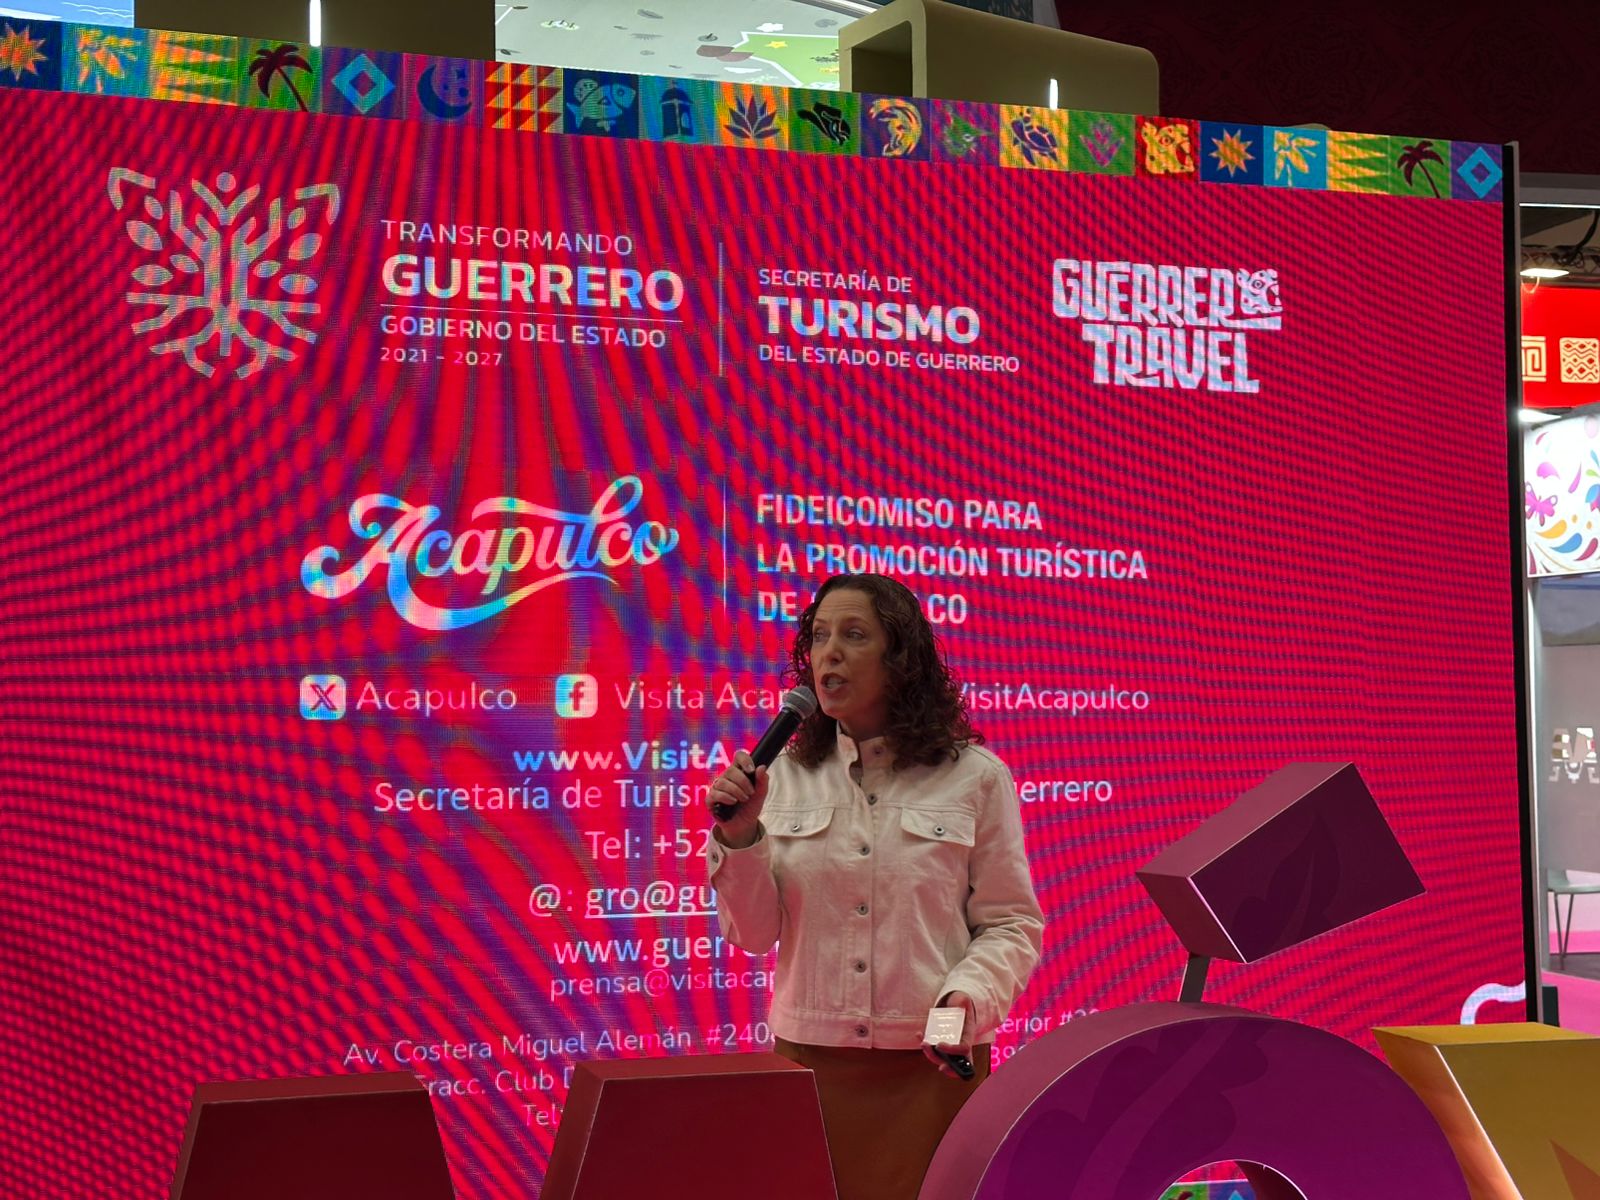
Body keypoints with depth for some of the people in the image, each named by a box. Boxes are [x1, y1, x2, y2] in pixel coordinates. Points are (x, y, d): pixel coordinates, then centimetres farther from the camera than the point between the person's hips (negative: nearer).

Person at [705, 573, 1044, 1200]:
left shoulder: (975, 778, 0)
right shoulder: (785, 778, 6)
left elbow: (1012, 924, 2)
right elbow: (754, 933, 5)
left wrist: (970, 994, -16)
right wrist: (739, 838, -11)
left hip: (934, 1061, -2)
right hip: (808, 1056, 2)